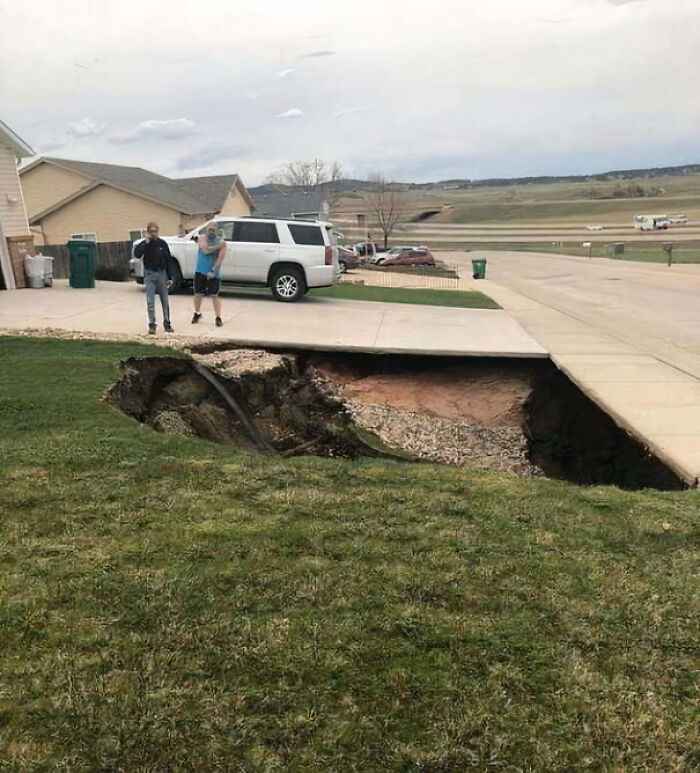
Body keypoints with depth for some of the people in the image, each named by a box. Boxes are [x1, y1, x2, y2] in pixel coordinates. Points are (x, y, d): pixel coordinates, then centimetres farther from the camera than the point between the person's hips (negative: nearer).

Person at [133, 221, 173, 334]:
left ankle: (167, 323, 20)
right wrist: (146, 242, -21)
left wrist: (170, 277, 2)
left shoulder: (162, 243, 2)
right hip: (149, 275, -1)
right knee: (150, 302, -3)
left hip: (162, 274, 1)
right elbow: (137, 254, -20)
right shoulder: (144, 244, -1)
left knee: (165, 301, 8)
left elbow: (168, 260, 5)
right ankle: (151, 325, 6)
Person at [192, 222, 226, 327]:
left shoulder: (221, 241, -4)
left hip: (214, 273, -2)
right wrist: (218, 246, -21)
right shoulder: (202, 238, 0)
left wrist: (213, 271, -18)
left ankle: (218, 318, 4)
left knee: (215, 295, -2)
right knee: (198, 294, 8)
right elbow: (205, 250, -17)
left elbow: (220, 258, -10)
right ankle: (197, 314, 28)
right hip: (200, 271, 2)